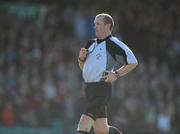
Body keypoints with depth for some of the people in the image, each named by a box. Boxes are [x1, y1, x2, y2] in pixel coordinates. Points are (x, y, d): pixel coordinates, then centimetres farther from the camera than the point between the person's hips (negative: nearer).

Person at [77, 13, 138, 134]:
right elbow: (83, 67, 26)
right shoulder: (91, 44, 16)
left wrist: (116, 74, -15)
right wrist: (81, 58, 5)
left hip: (102, 89, -8)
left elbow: (133, 62, -7)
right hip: (89, 88, 8)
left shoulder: (114, 44, -6)